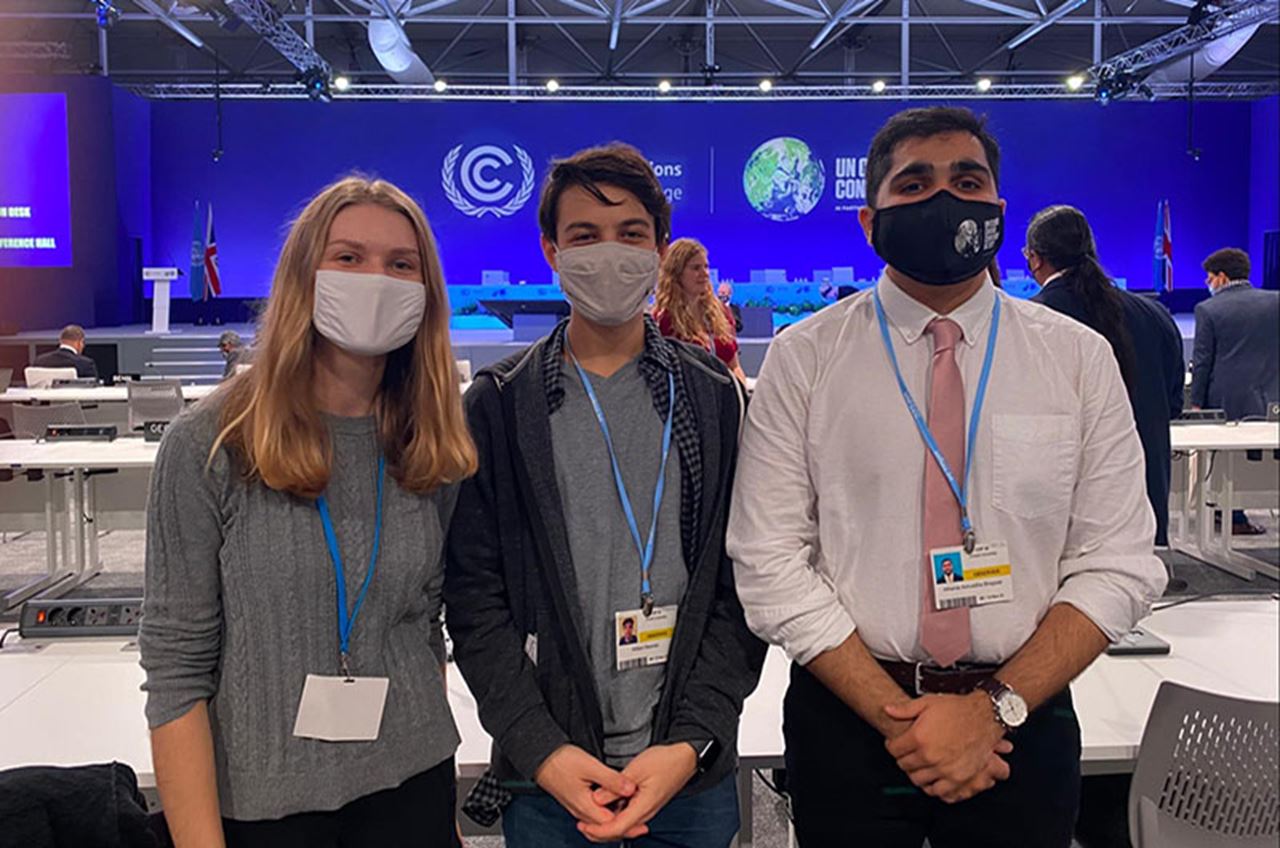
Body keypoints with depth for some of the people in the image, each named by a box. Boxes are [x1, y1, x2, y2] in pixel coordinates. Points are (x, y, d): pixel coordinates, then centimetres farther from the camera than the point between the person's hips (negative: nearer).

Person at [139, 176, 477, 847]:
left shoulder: (435, 452, -2)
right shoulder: (208, 444, -12)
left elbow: (426, 628, 8)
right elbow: (177, 668, -11)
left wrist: (438, 794, 8)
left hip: (410, 791, 3)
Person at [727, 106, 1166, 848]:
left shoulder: (1081, 359, 0)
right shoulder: (804, 358, -5)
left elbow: (1117, 565, -3)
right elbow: (770, 561, -9)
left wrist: (997, 706, -13)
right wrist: (894, 715, -14)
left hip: (1024, 724, 1)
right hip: (846, 722, -1)